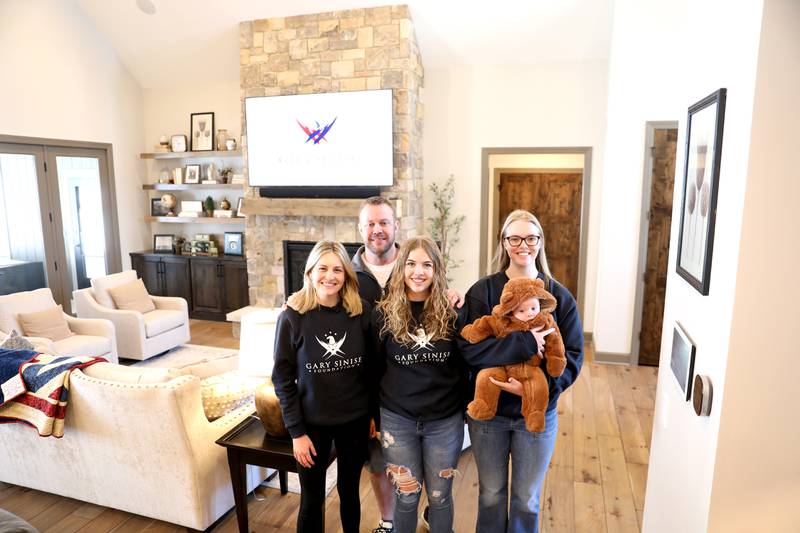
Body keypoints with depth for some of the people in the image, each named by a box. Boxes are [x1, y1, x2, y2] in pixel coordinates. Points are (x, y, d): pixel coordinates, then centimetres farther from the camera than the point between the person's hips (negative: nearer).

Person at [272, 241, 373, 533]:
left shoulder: (362, 311, -8)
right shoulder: (293, 316, -13)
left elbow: (373, 368, 1)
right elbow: (282, 379, -9)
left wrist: (375, 414, 3)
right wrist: (296, 431, -10)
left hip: (355, 420, 2)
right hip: (312, 422, -1)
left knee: (349, 491, 20)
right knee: (312, 500, 14)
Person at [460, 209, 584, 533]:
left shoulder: (559, 296, -5)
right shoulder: (482, 291, -9)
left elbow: (573, 356, -8)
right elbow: (469, 348, -19)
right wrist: (525, 343, -29)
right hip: (487, 411, 0)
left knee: (527, 499, 18)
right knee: (491, 494, 19)